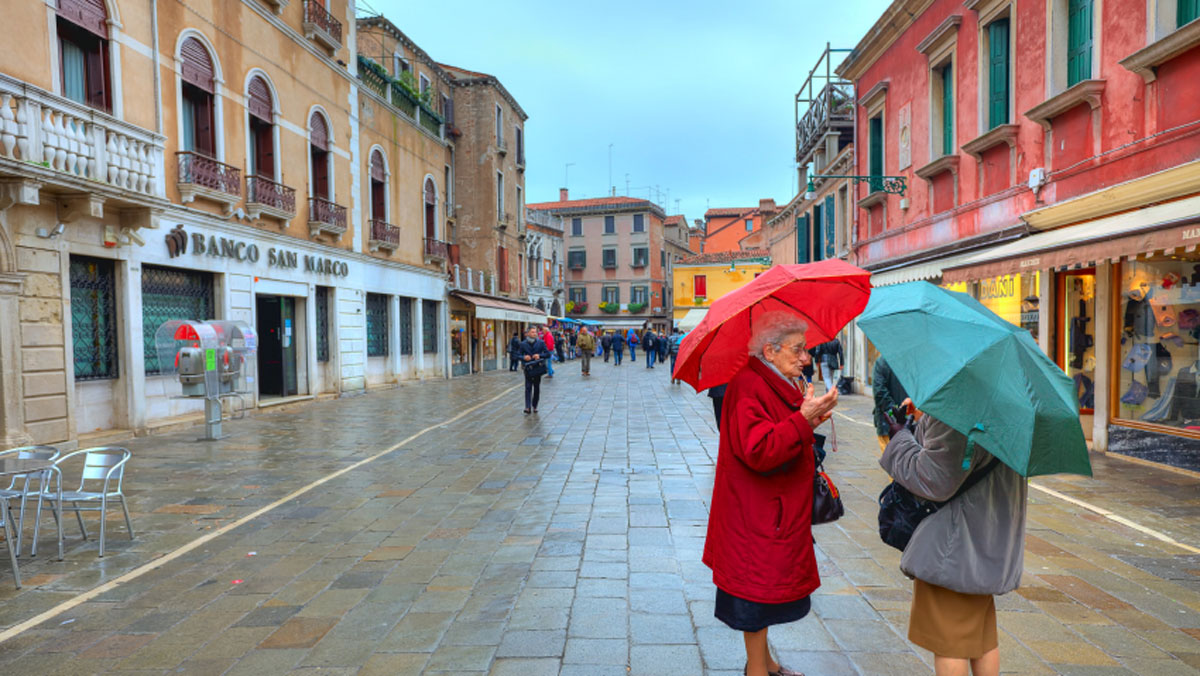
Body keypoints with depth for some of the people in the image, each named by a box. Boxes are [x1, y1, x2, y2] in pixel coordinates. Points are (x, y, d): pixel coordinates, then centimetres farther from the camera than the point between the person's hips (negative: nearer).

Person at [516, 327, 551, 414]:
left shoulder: (541, 342, 2)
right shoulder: (523, 344, 2)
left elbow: (548, 354, 1)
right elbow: (520, 355, 6)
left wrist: (540, 355, -16)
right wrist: (524, 357, -15)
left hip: (538, 368, 1)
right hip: (528, 368, -1)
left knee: (537, 388, 7)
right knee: (528, 387, -8)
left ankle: (534, 406, 20)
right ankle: (527, 407, -12)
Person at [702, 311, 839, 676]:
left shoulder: (782, 385, 12)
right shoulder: (749, 387, -21)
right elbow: (759, 451, -31)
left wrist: (810, 421, 7)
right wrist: (803, 419, -32)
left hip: (780, 509, 10)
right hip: (758, 514, -10)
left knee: (770, 585, 20)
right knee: (758, 589, 2)